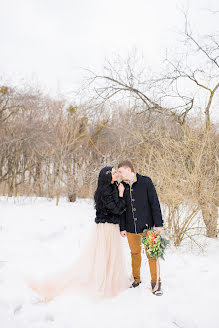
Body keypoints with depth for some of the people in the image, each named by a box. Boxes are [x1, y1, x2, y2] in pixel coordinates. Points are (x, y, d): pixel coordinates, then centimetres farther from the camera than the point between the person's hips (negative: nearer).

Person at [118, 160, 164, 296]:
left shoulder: (146, 182, -6)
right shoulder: (122, 186, 5)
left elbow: (155, 203, -6)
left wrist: (159, 224, -9)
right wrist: (122, 227, 7)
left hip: (147, 225, -3)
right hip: (131, 227, 4)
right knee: (135, 253, 13)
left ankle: (156, 283, 13)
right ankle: (136, 279, 30)